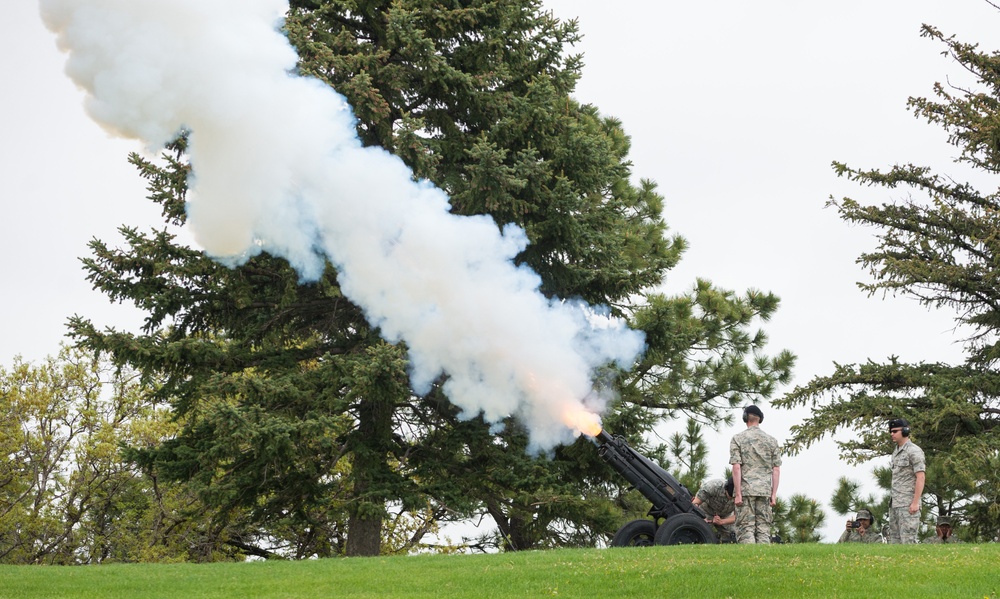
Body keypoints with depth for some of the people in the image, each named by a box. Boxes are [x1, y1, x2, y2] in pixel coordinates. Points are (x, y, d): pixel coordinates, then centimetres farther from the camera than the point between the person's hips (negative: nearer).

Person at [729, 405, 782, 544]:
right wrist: (774, 494, 9)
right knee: (763, 529, 4)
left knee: (745, 528, -4)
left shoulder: (738, 438, 0)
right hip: (765, 491, 3)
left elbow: (736, 467, -7)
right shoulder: (772, 440, 11)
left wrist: (738, 494, -8)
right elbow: (776, 469, 7)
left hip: (745, 490, -3)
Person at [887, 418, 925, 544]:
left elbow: (920, 477, -15)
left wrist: (915, 502, -21)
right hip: (895, 503, 9)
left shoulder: (914, 451, -10)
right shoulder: (896, 452, 17)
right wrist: (892, 501, 16)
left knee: (908, 538, -11)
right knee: (894, 538, 9)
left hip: (908, 504, -9)